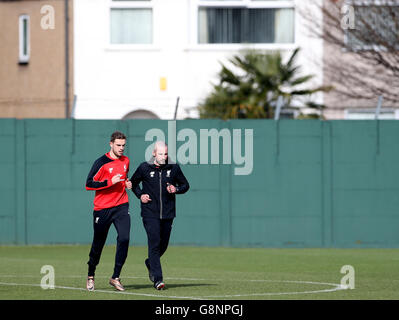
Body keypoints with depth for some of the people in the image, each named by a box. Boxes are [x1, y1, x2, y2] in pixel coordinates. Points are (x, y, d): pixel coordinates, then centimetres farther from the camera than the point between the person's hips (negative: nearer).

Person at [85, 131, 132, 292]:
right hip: (102, 209, -4)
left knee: (124, 239, -15)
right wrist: (110, 182, -19)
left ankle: (115, 277, -8)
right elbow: (89, 184, -12)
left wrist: (127, 183, 8)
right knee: (98, 244, 5)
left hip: (121, 206, 4)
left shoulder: (125, 161, 11)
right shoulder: (102, 162, -8)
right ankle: (90, 276, 25)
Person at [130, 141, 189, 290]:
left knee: (163, 244, 10)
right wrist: (140, 195, -1)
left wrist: (176, 189, -6)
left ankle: (150, 263, 41)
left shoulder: (174, 168, 3)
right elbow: (133, 182, 16)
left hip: (167, 214, 3)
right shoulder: (144, 168, 0)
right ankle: (157, 279, -15)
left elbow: (185, 185, 15)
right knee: (154, 243, -13)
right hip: (150, 213, -3)